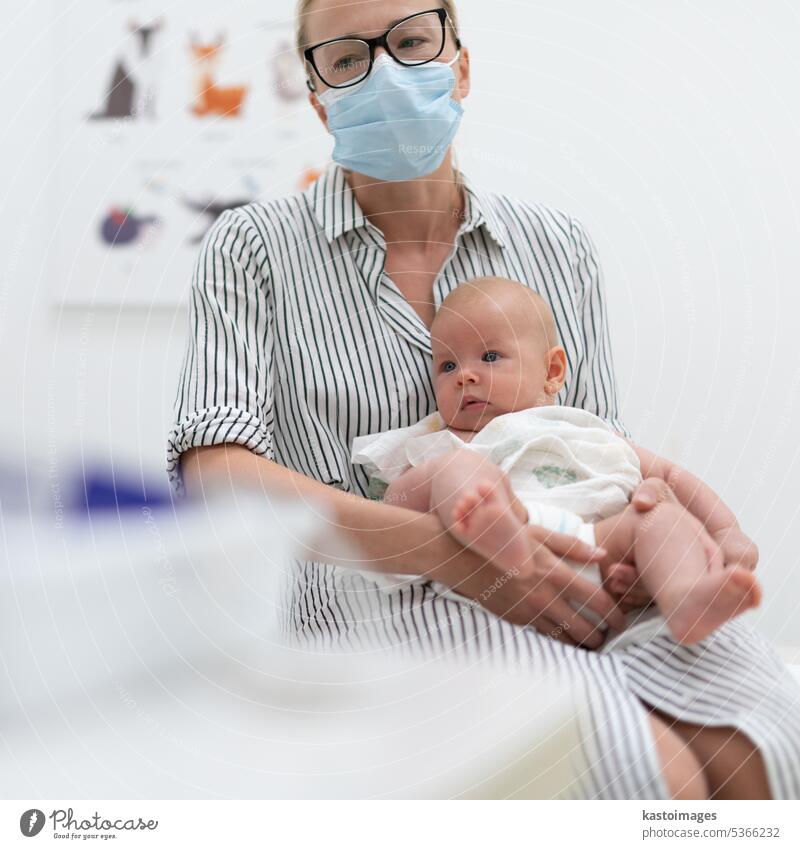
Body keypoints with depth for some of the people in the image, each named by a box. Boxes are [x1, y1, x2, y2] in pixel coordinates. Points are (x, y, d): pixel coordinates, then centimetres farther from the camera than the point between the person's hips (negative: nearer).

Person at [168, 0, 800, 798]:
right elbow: (217, 474, -8)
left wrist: (690, 507, -7)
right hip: (373, 607, -3)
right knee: (657, 774, -31)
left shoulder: (558, 246, 16)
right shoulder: (251, 247, 5)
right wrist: (446, 550, -22)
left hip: (575, 603, 4)